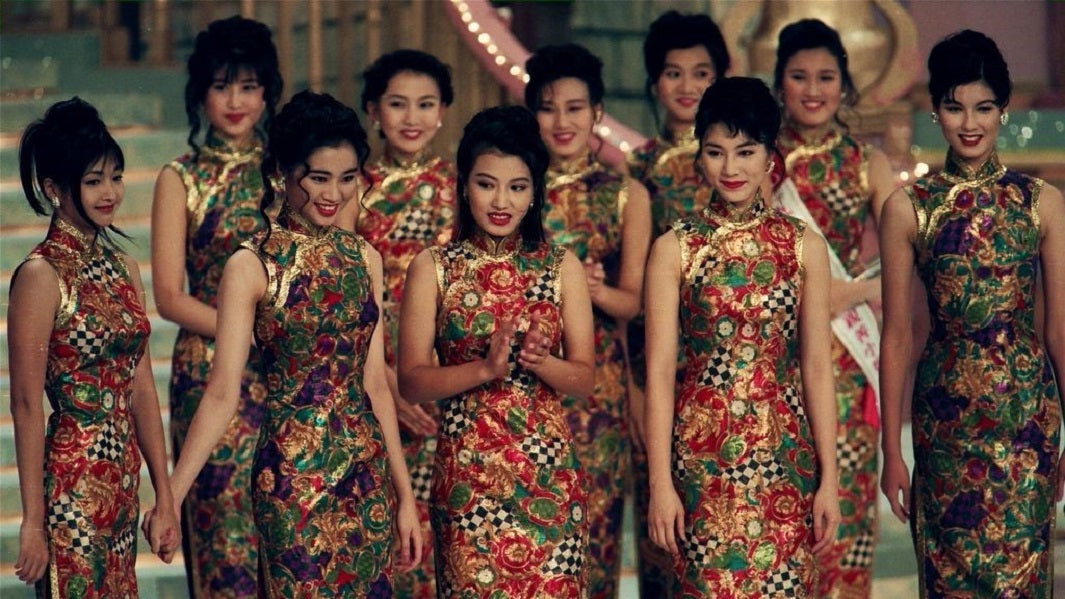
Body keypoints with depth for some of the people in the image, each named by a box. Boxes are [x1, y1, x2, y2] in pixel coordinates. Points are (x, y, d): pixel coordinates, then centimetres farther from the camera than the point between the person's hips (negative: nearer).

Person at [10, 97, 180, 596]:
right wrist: (32, 521, -15)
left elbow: (141, 390, 11)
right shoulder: (42, 275, -13)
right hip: (73, 478, -7)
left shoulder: (123, 269, 9)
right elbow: (26, 406, -14)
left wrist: (165, 497, 10)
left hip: (123, 481, 7)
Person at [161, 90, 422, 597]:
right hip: (293, 476, -5)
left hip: (367, 474, 5)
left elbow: (374, 383, 10)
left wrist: (405, 494, 10)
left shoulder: (364, 259, 7)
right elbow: (222, 393, -10)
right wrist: (171, 496, -15)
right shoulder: (251, 266, -8)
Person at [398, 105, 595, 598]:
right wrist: (486, 368, -19)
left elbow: (583, 378, 3)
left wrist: (540, 362, -17)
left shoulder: (562, 268, 6)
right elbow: (412, 381, -4)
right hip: (466, 473, -1)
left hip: (549, 473, 1)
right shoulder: (433, 269, 2)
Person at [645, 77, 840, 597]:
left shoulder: (803, 245, 5)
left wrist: (828, 478, 2)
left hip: (784, 457, 1)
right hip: (702, 457, -1)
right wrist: (660, 484, -6)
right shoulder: (674, 249, 0)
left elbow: (816, 368, 5)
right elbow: (659, 373, -2)